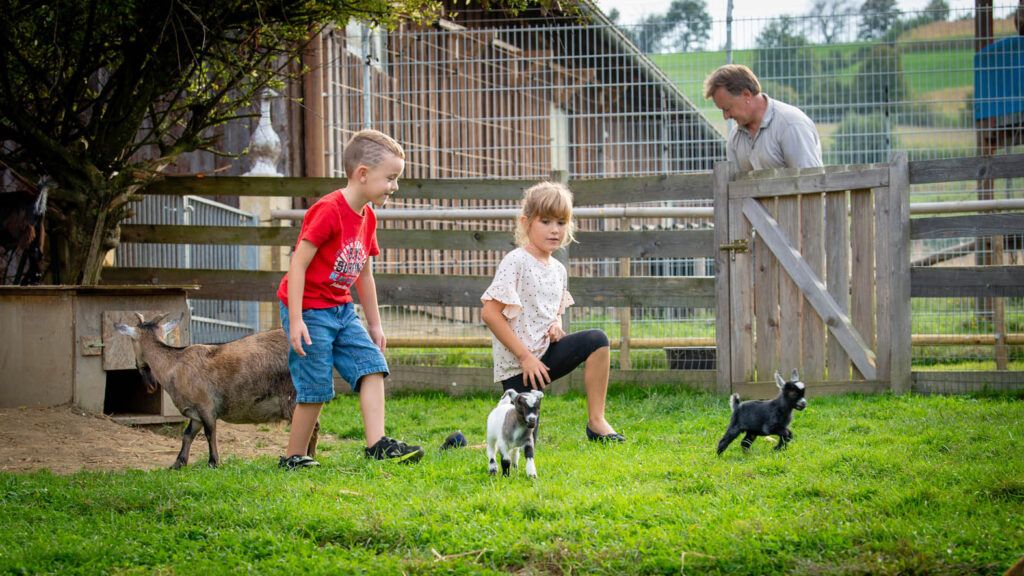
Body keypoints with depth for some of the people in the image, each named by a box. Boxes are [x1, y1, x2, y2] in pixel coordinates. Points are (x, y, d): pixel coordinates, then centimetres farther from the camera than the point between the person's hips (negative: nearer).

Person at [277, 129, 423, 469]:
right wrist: (295, 321, -24)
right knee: (316, 387, -6)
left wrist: (375, 326, 20)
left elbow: (364, 275, 18)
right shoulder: (327, 211, -19)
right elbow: (298, 264, -21)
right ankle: (294, 458, 7)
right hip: (310, 310, -8)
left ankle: (377, 444, -8)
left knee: (371, 365, -4)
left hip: (341, 310, 8)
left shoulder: (367, 217, 8)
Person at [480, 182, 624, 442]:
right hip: (516, 363, -7)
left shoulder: (558, 270, 10)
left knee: (597, 340, -14)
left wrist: (557, 324, -2)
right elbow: (489, 313, -18)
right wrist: (525, 356, -18)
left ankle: (596, 420, -10)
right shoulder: (515, 262, -13)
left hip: (545, 355, 7)